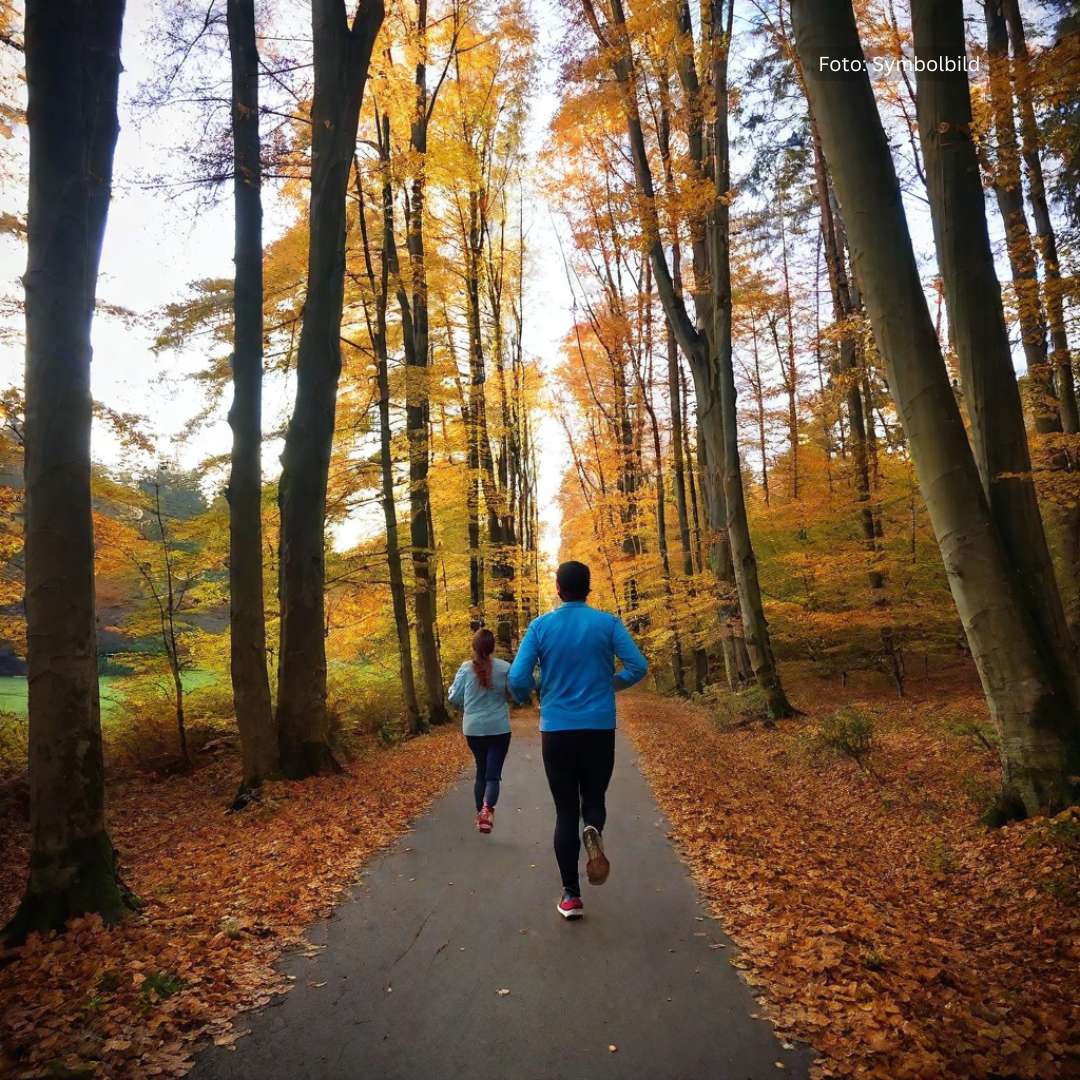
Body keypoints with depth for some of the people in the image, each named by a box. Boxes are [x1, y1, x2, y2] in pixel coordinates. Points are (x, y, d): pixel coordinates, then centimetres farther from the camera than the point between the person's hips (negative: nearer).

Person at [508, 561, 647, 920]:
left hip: (556, 731, 0)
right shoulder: (608, 623, -2)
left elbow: (518, 678, -7)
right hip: (599, 729, 0)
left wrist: (526, 698, 16)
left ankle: (571, 896, 10)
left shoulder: (540, 626, -3)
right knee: (594, 798, 18)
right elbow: (638, 666, -7)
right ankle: (593, 832, -17)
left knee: (565, 811, 11)